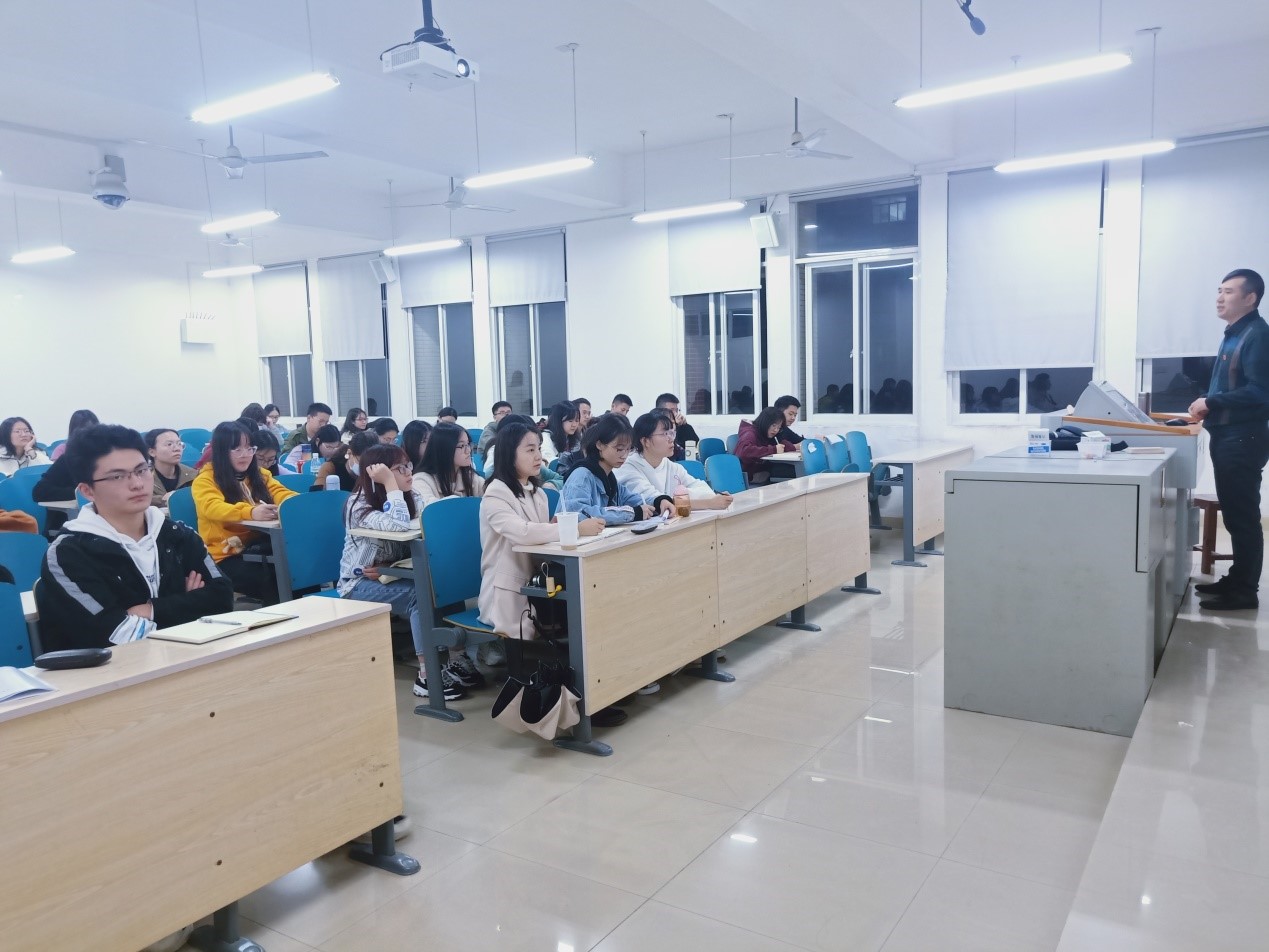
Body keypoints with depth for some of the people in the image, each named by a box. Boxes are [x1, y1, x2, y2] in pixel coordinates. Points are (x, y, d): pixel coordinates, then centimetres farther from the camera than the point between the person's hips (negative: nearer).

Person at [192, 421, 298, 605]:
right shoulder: (205, 480, 0)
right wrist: (250, 512, -39)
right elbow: (213, 508, -19)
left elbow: (281, 494, 7)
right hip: (227, 556, -5)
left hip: (260, 547, 5)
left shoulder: (259, 475, 18)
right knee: (273, 581, -33)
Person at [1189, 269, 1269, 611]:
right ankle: (1237, 579, 24)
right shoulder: (1233, 335, 17)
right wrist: (1208, 406, 6)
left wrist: (1211, 402, -16)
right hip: (1226, 435, 10)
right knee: (1233, 513, 15)